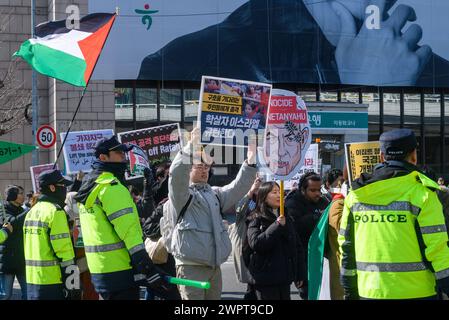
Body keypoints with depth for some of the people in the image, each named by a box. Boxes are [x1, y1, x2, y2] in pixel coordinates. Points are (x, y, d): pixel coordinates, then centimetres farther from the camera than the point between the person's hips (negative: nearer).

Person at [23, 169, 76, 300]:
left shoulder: (31, 212, 15)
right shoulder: (55, 211, -12)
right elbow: (64, 249, -16)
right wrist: (70, 281, -14)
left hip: (31, 279, 8)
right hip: (52, 280, -8)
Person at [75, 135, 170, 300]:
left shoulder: (89, 186, 17)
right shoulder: (112, 187, -14)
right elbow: (129, 231, -19)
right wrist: (149, 271, -20)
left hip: (100, 270, 10)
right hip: (120, 270, -10)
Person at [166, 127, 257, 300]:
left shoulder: (214, 193, 21)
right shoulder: (182, 193, 0)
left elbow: (238, 188, 10)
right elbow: (176, 175, -19)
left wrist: (250, 161, -2)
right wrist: (192, 146, -29)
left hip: (214, 266, 7)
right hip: (191, 265, -7)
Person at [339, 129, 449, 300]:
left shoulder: (355, 195, 8)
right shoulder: (421, 193, -9)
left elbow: (346, 247, 12)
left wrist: (349, 289, 19)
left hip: (369, 292, 5)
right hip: (415, 292, -5)